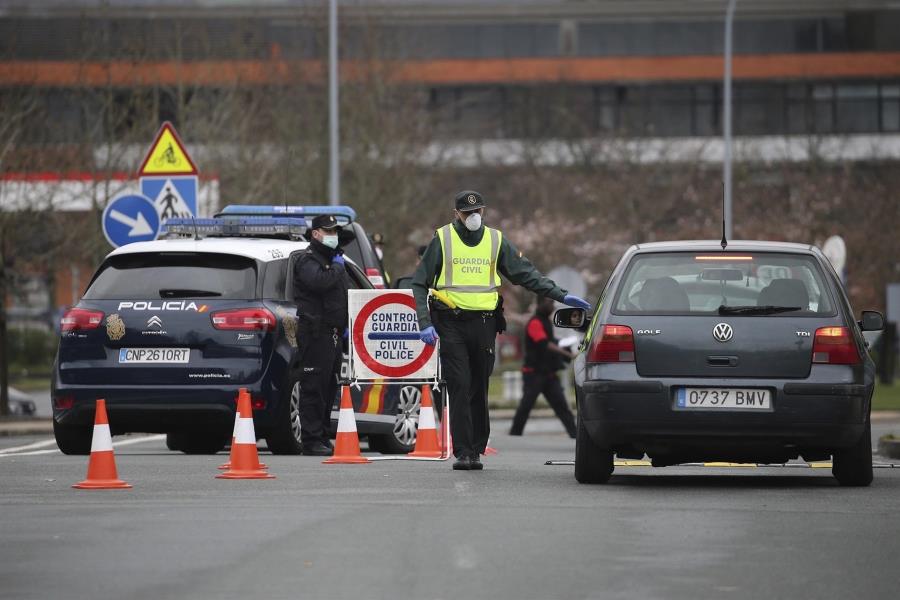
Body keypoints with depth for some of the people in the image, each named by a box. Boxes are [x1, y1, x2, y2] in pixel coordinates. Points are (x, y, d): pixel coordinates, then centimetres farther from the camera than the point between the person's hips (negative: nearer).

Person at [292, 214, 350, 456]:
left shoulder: (333, 259, 23)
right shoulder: (308, 260, -8)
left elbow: (344, 295, 30)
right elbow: (319, 282, -29)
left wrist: (344, 325, 18)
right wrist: (337, 267, -12)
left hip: (333, 333, 9)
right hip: (315, 333, -9)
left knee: (329, 388, 11)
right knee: (313, 388, -9)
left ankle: (322, 436, 16)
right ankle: (311, 439, -9)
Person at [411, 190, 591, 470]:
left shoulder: (496, 241, 10)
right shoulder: (442, 240, 3)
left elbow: (526, 274, 13)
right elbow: (420, 283, 3)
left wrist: (561, 295, 3)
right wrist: (425, 323, -9)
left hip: (484, 323, 3)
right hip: (451, 324, -3)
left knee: (479, 390, 6)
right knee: (459, 387, -10)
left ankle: (477, 450, 13)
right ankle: (462, 452, -9)